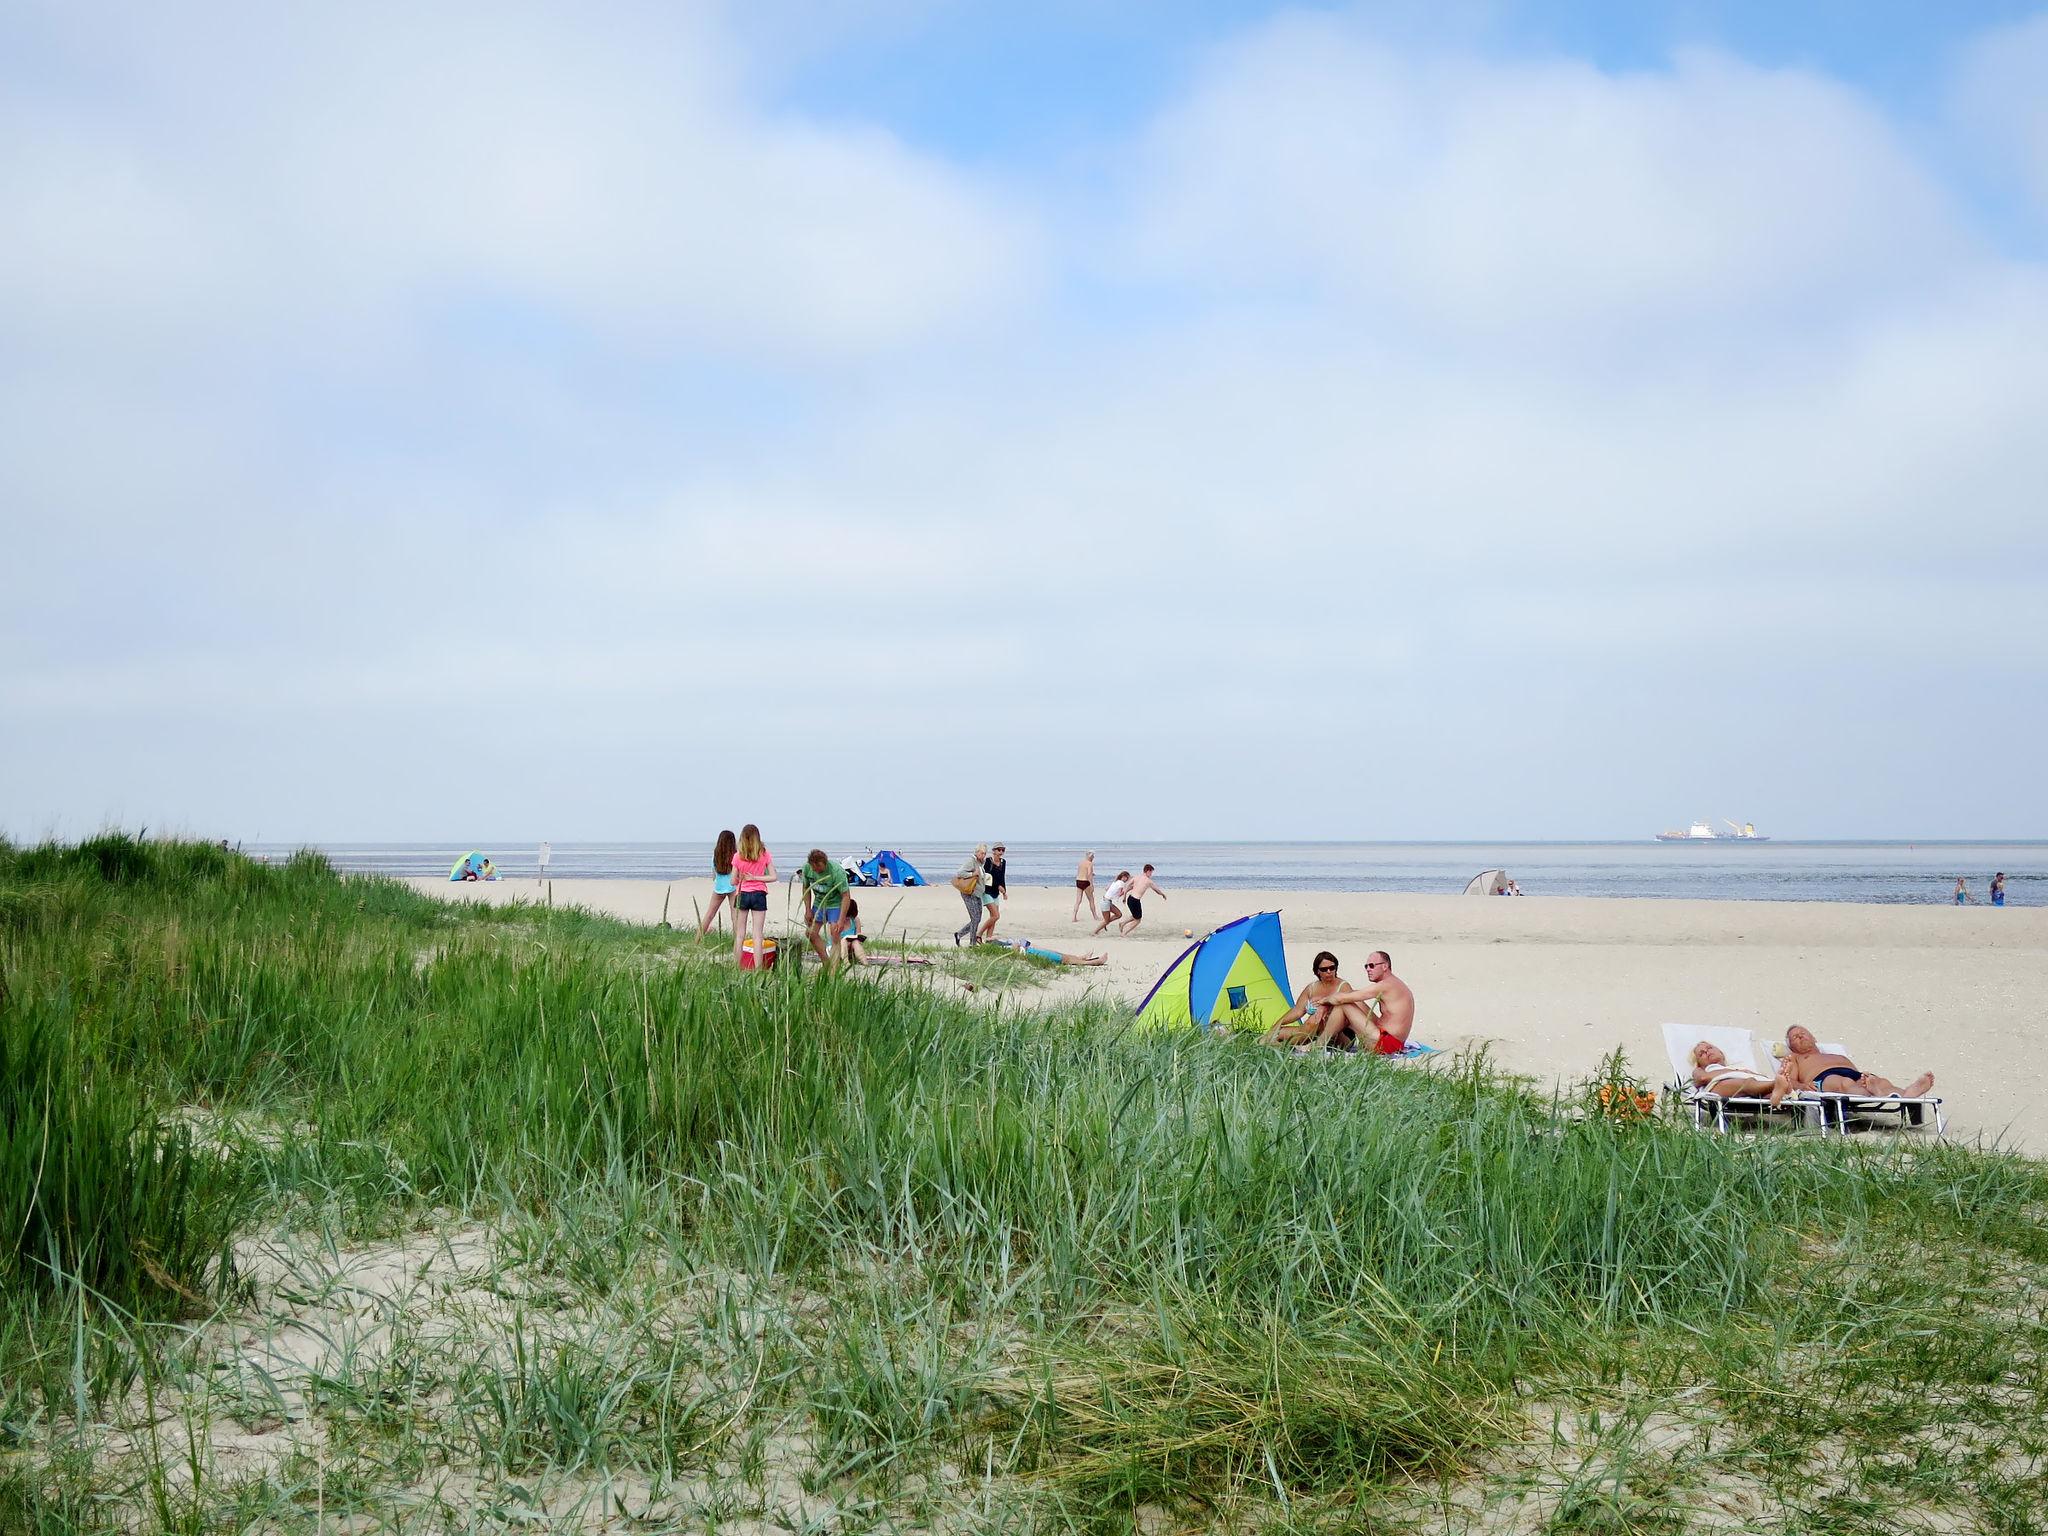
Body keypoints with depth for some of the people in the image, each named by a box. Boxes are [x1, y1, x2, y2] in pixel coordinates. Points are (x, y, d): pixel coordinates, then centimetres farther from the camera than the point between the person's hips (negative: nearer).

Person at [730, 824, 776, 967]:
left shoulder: (738, 856, -5)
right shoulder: (765, 855, -4)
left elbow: (733, 881, -1)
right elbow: (773, 877, -6)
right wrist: (755, 878, -2)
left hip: (742, 895, 0)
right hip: (759, 895, 0)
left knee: (739, 935, 9)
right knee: (758, 935, 0)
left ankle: (736, 967, 10)